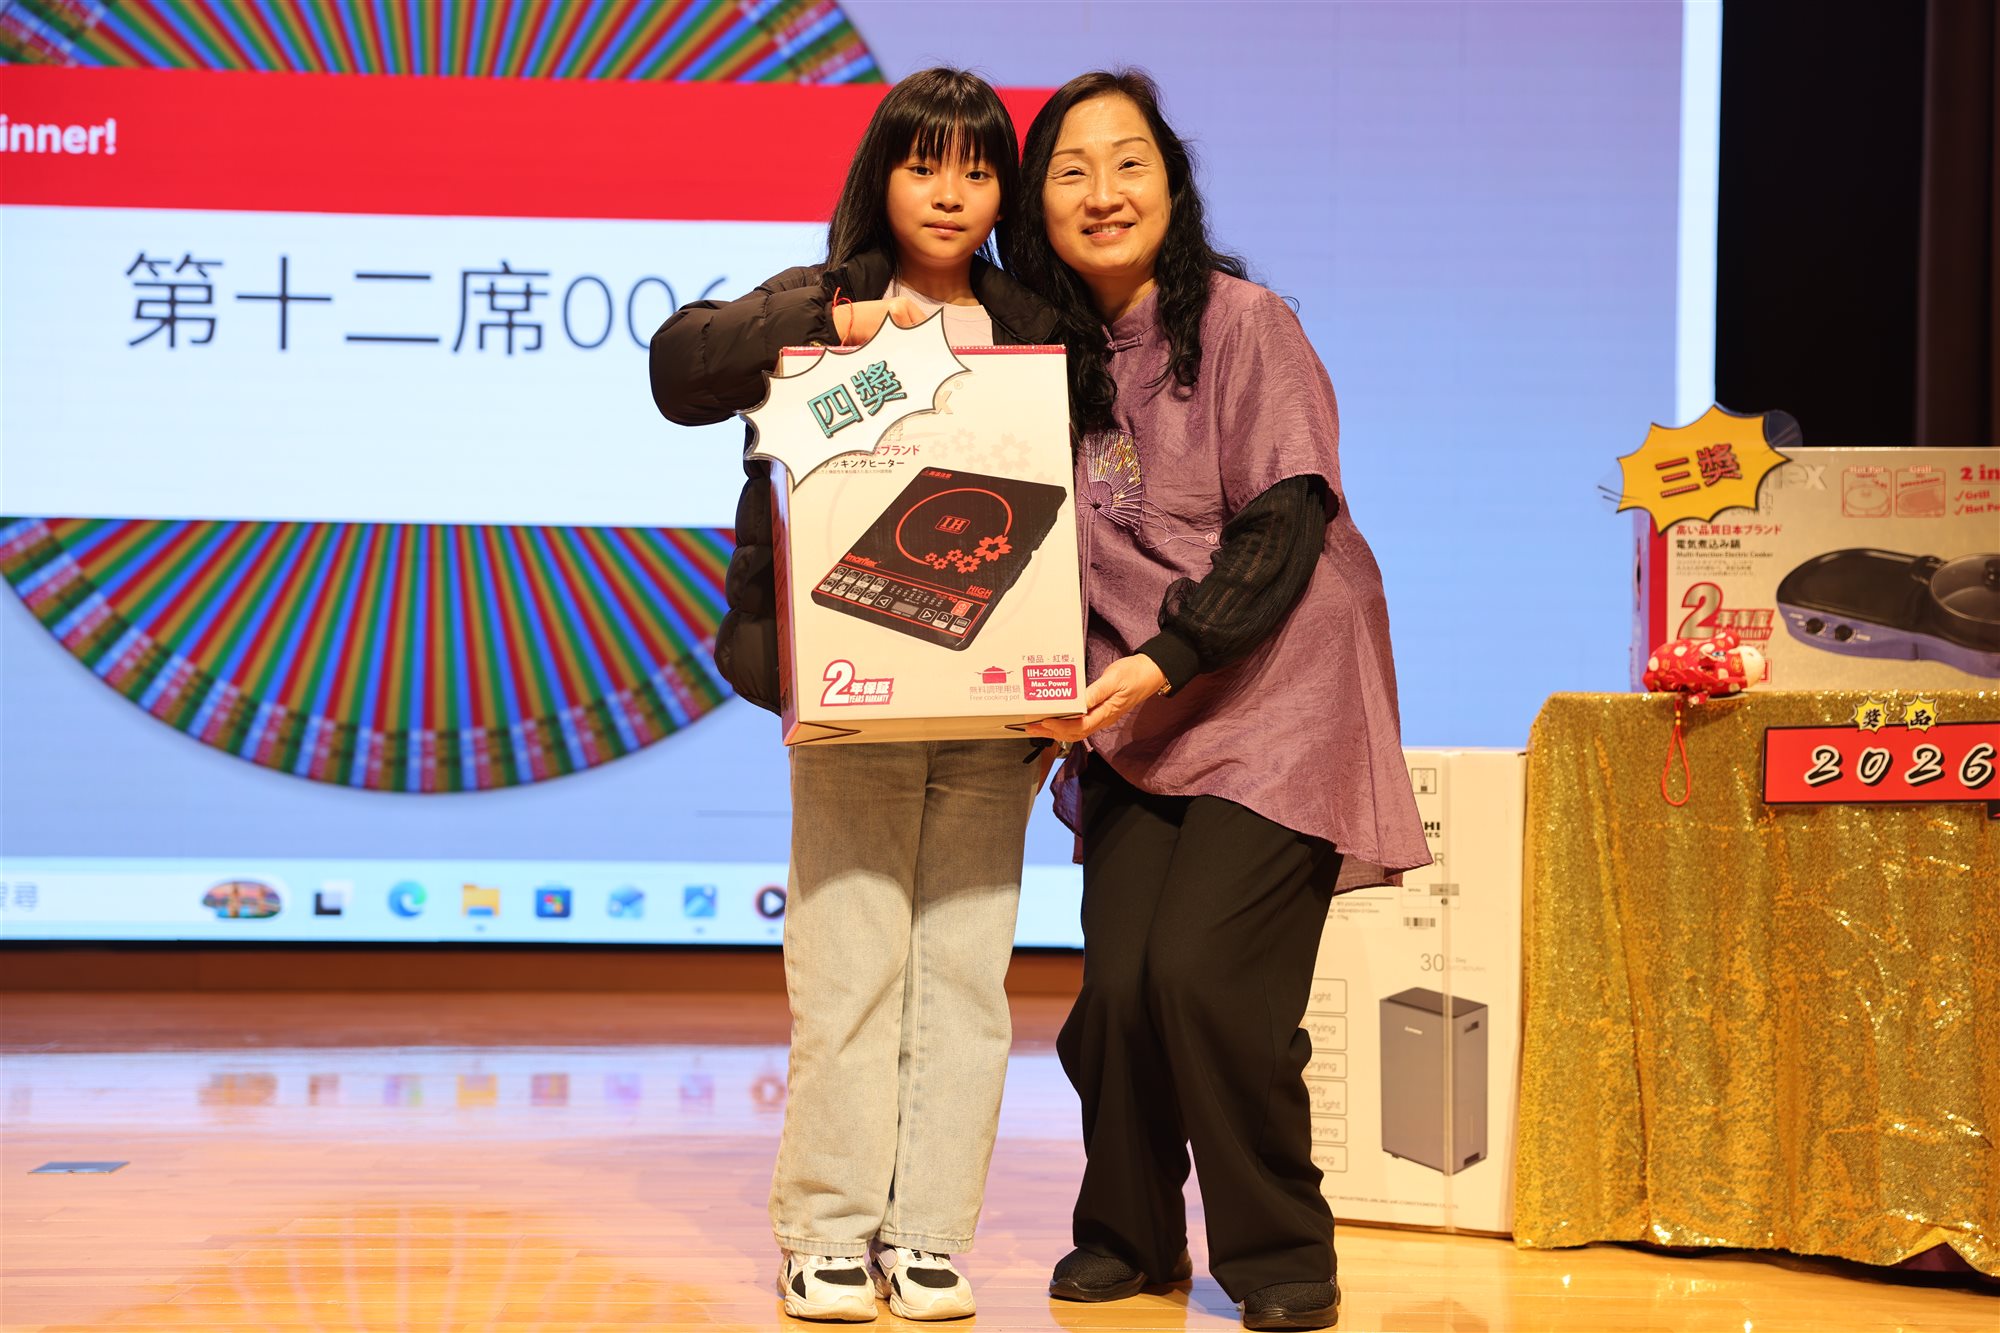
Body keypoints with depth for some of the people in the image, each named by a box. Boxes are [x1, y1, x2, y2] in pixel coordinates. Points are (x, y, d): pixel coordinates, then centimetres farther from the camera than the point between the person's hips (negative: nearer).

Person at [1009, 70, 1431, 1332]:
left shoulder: (1243, 324, -7)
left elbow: (1284, 527, -13)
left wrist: (1168, 658, -21)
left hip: (1276, 697, -4)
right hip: (1135, 718, 5)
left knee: (1204, 972, -14)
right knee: (1119, 980, -5)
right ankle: (1129, 1230, 18)